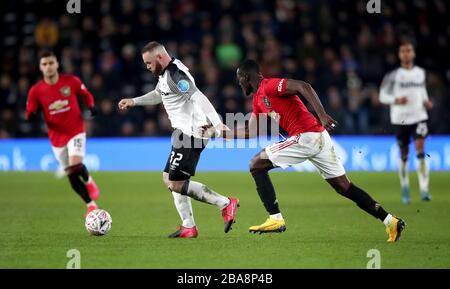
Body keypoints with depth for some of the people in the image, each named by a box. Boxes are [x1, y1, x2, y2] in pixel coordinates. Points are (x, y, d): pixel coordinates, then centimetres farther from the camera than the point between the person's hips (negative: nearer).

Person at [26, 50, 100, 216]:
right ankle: (91, 205, 20)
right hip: (56, 138, 2)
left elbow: (86, 95, 11)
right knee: (71, 176, 4)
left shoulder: (72, 81, -6)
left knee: (76, 165, -25)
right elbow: (30, 115, 0)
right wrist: (32, 116, -24)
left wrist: (91, 107, -8)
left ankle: (89, 182, 8)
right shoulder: (36, 91, -5)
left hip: (76, 132, -2)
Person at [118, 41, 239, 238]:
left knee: (176, 184, -11)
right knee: (169, 178, 15)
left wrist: (217, 124, -39)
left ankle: (225, 204, -8)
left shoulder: (176, 75, -19)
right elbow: (158, 95, 35)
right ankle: (188, 227, 17)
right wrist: (134, 101, 30)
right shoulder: (165, 74, 14)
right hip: (183, 133, 11)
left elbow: (198, 98, -30)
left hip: (191, 133, -11)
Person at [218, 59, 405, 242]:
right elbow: (250, 132, 29)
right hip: (319, 138, 10)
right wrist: (220, 132, 29)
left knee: (257, 165, -2)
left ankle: (276, 219, -5)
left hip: (306, 137, -10)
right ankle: (390, 221, 7)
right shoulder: (258, 98, 24)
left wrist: (322, 115, -27)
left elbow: (303, 87, -17)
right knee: (344, 187, 10)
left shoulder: (269, 85, -5)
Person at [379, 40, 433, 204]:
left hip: (419, 116, 1)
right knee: (404, 155, 7)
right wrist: (395, 100, -18)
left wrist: (426, 101, 3)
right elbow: (382, 95, 0)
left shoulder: (420, 72, 8)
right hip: (400, 118, -1)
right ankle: (405, 189, 26)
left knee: (420, 150, -15)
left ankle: (424, 189, -17)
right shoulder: (393, 75, -3)